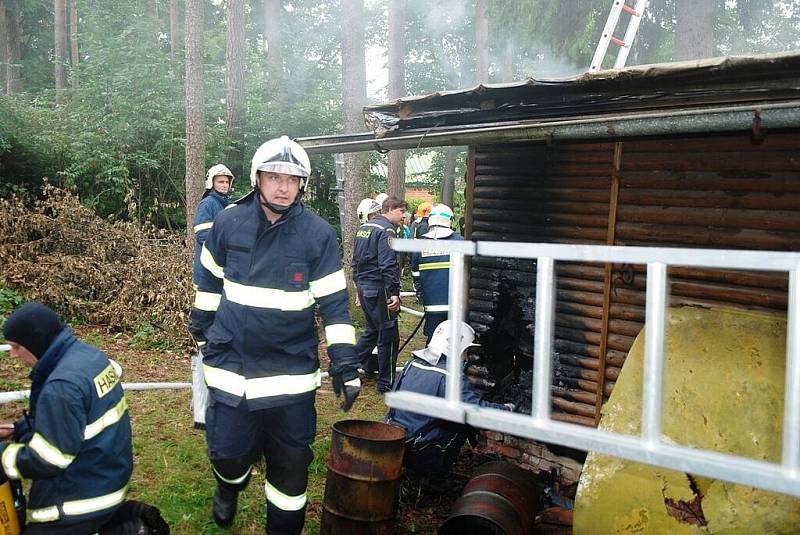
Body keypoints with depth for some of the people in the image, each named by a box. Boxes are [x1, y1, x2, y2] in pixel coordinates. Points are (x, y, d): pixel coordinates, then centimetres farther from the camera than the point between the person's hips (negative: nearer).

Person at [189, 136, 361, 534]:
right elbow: (210, 281, 13)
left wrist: (345, 363, -8)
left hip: (292, 368, -1)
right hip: (231, 360, 1)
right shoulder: (228, 223, -3)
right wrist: (200, 326, 22)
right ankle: (229, 486, 43)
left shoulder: (318, 233, -8)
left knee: (290, 464, 9)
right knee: (228, 452, 7)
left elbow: (334, 303, -5)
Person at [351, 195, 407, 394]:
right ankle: (386, 384, 7)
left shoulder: (363, 228, 14)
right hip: (379, 290, -9)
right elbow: (388, 265, -22)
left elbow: (355, 261, 19)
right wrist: (394, 293, -22)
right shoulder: (386, 230, -14)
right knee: (388, 336, 1)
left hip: (364, 286, 9)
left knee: (372, 330, 23)